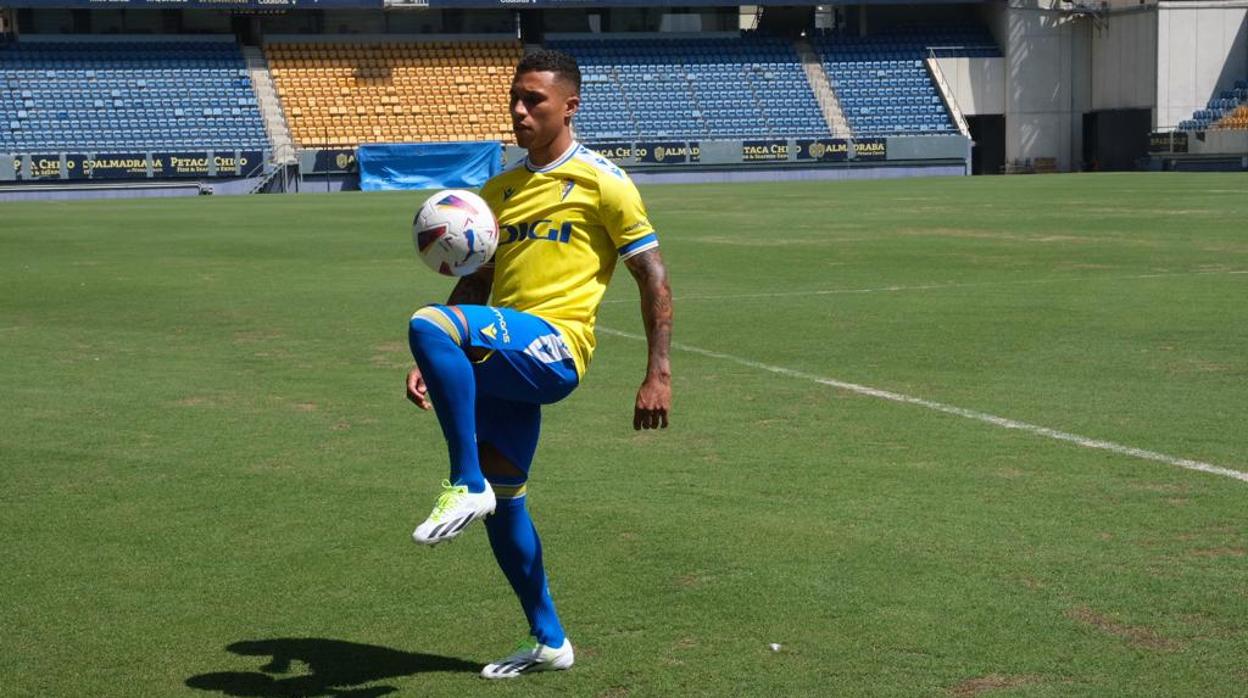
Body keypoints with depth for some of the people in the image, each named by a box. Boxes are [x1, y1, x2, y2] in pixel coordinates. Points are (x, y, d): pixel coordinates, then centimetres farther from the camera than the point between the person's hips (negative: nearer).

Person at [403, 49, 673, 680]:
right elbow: (476, 284, 23)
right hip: (502, 358, 8)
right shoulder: (499, 190, 19)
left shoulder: (602, 182, -1)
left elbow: (654, 278, -1)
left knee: (428, 324, -29)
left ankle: (467, 485, -22)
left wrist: (658, 375, -8)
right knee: (503, 497, 11)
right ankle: (548, 642, 25)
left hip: (553, 349, -8)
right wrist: (432, 363, 10)